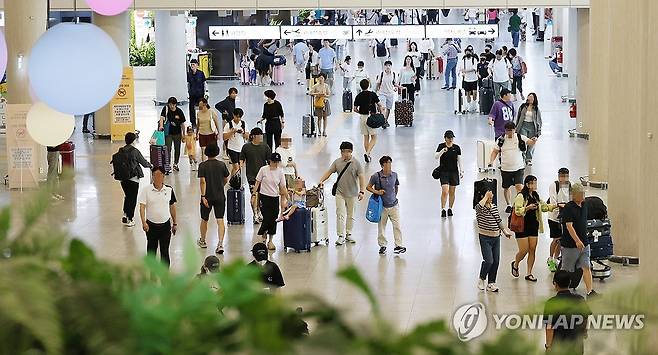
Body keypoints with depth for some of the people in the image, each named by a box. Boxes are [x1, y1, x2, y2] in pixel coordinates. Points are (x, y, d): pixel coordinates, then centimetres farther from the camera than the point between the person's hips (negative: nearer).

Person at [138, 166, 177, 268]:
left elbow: (172, 207, 10)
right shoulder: (146, 190, -6)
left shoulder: (169, 190, 0)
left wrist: (174, 223, 13)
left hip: (165, 225, 1)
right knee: (151, 250, 11)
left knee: (165, 251, 1)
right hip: (151, 225, 0)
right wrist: (144, 222, -23)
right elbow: (142, 206, -10)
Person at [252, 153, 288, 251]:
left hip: (275, 198, 2)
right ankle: (263, 234, 21)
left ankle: (270, 240, 13)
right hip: (264, 197, -2)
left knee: (273, 219, 2)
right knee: (267, 218, -10)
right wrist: (254, 194, -5)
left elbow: (282, 187, 3)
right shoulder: (263, 170, -6)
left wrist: (283, 199, -1)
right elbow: (257, 183, 1)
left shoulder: (280, 172, 0)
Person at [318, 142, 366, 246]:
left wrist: (362, 191, -15)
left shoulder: (356, 163, -5)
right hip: (340, 193, 1)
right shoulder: (337, 162, 3)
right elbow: (329, 172, 8)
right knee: (340, 214, -5)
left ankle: (348, 234, 24)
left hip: (352, 194, -1)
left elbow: (361, 177, -7)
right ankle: (341, 236, -3)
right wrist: (321, 181, -8)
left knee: (350, 215, 11)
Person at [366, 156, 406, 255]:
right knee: (381, 227, 7)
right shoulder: (376, 176, -11)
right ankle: (382, 245, 20)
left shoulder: (394, 175, -1)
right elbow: (368, 187, 0)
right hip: (382, 206, -2)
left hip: (394, 205, 2)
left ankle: (398, 246, 0)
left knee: (397, 225, -4)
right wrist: (376, 192, -15)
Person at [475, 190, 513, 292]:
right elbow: (479, 206, -36)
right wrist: (486, 196, -26)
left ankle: (491, 283, 17)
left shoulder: (495, 207, 10)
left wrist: (505, 231, 10)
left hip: (496, 238, 6)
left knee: (496, 261, 6)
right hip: (485, 238, -6)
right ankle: (482, 279, 10)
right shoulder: (480, 208, -10)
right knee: (489, 261, -14)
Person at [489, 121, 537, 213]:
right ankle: (508, 205, 34)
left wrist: (534, 141, -39)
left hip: (518, 168, -2)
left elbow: (530, 142, -16)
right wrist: (491, 161, -8)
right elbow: (495, 151, 6)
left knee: (519, 187, -16)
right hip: (505, 169, 2)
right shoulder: (501, 140, 0)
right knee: (506, 188, 13)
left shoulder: (520, 138, -4)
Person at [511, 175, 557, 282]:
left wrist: (556, 206, 11)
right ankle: (515, 264, 25)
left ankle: (529, 273, 12)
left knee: (532, 250, 4)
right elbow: (517, 211, -18)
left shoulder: (536, 196, 12)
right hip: (522, 227, -7)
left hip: (533, 226, 7)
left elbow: (544, 207, 22)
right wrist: (528, 208, -32)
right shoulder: (521, 196, -12)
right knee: (524, 250, -6)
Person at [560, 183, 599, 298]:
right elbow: (569, 226, -22)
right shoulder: (568, 208, -15)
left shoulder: (584, 206, 8)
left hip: (584, 243, 6)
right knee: (567, 269, 6)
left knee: (586, 267, -2)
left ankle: (590, 291, -6)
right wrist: (577, 241, -29)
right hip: (570, 244, -6)